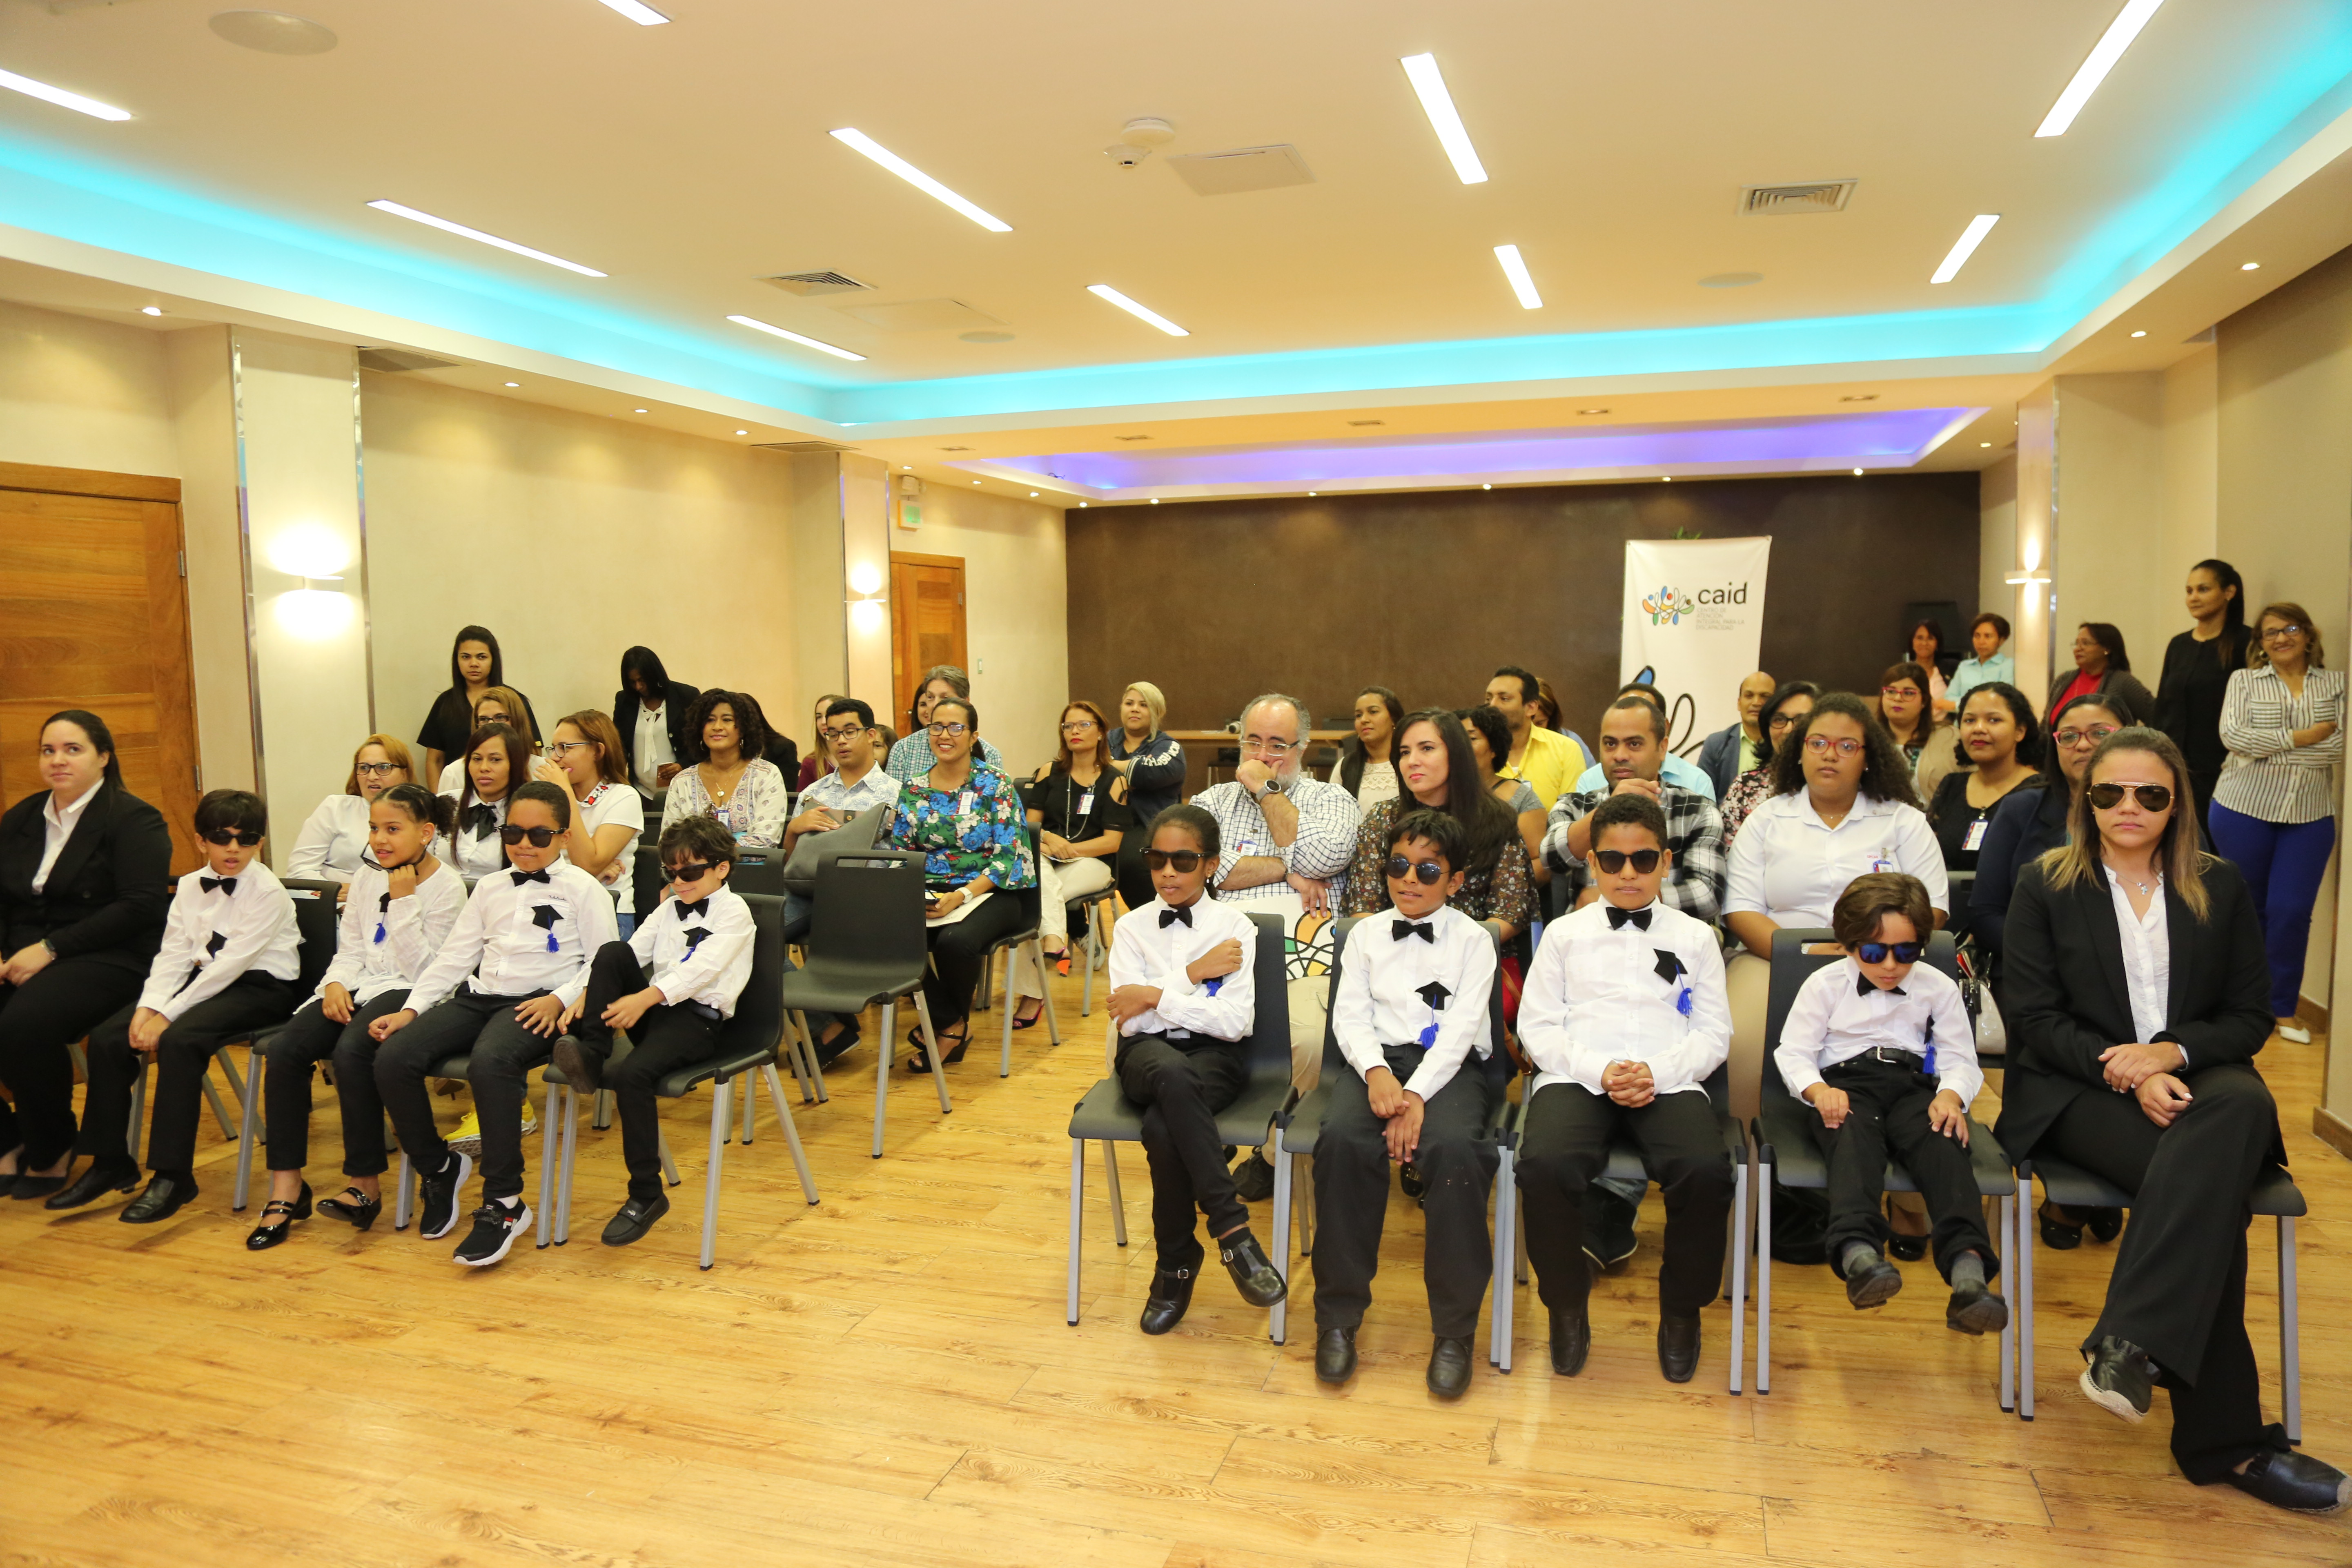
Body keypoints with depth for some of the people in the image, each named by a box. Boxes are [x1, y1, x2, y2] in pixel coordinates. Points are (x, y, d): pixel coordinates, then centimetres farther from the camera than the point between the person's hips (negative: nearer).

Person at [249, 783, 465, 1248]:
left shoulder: (446, 888, -4)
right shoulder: (367, 877, 15)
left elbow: (421, 967, -11)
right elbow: (350, 948, 17)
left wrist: (404, 901, -14)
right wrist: (336, 983, -4)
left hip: (405, 993, -6)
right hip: (357, 986, 6)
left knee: (351, 1050, -35)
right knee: (284, 1049, -21)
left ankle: (366, 1185, -21)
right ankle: (286, 1187, -13)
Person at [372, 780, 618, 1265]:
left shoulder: (583, 889, 5)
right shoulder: (490, 888, 21)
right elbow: (454, 956, 19)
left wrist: (560, 999, -16)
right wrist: (412, 1009, 7)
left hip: (536, 1004, -6)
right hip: (478, 995, 6)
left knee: (490, 1063, -37)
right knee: (392, 1058, -17)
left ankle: (504, 1203, -24)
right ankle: (437, 1168, 7)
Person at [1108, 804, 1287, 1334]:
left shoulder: (1235, 927, 4)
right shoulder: (1131, 928, 10)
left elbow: (1237, 1021, -9)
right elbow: (1130, 1016, -4)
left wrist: (1158, 996, -11)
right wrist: (1192, 974, -7)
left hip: (1214, 1056, -1)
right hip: (1148, 1054, 1)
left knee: (1163, 1128, -36)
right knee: (1173, 1075, -39)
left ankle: (1176, 1261, -17)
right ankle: (1232, 1229, -34)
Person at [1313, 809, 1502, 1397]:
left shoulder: (1472, 940, 9)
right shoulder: (1366, 934, 19)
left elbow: (1463, 1026, -4)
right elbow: (1350, 1014, 8)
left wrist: (1417, 1094, -19)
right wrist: (1377, 1073, -13)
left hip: (1450, 1067, -2)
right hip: (1378, 1061, 2)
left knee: (1454, 1149, -35)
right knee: (1343, 1140, -31)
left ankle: (1454, 1331, -21)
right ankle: (1338, 1317, -19)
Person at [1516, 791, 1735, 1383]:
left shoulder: (1695, 937, 18)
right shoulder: (1566, 933, 16)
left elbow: (1714, 1034, 11)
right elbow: (1537, 1026, 8)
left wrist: (1657, 1073, -8)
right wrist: (1600, 1070, -9)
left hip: (1669, 1083, 1)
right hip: (1577, 1078, 0)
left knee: (1706, 1172, -31)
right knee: (1545, 1165, -32)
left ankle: (1682, 1312, -3)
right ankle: (1567, 1307, -5)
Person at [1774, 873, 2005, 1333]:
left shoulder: (1938, 988, 14)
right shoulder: (1825, 985, 9)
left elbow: (1960, 1058, 12)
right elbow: (1793, 1052, 7)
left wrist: (1950, 1095, -12)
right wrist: (1819, 1090, -15)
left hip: (1912, 1083, 2)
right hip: (1846, 1083, -2)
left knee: (1942, 1143, -32)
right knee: (1854, 1140, -36)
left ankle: (1968, 1265, -53)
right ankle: (1858, 1252, -62)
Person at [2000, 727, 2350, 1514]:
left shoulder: (2220, 886, 13)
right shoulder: (2046, 884, 5)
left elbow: (2251, 1016, 9)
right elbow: (2037, 1019, 0)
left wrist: (2171, 1052, -12)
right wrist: (2121, 1071, -18)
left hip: (2195, 1075, 2)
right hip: (2080, 1089, -2)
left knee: (2247, 1105, -37)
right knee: (2207, 1184, -33)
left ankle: (2130, 1345, -43)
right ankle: (2225, 1438, -31)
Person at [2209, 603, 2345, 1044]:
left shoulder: (2336, 684, 6)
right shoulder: (2244, 681, 5)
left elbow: (2339, 745, -7)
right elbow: (2233, 735, -10)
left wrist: (2268, 750, -11)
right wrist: (2301, 737, -13)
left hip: (2309, 814, 0)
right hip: (2244, 809, 0)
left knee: (2292, 909, -3)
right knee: (2250, 905, 8)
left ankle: (2284, 1007, 11)